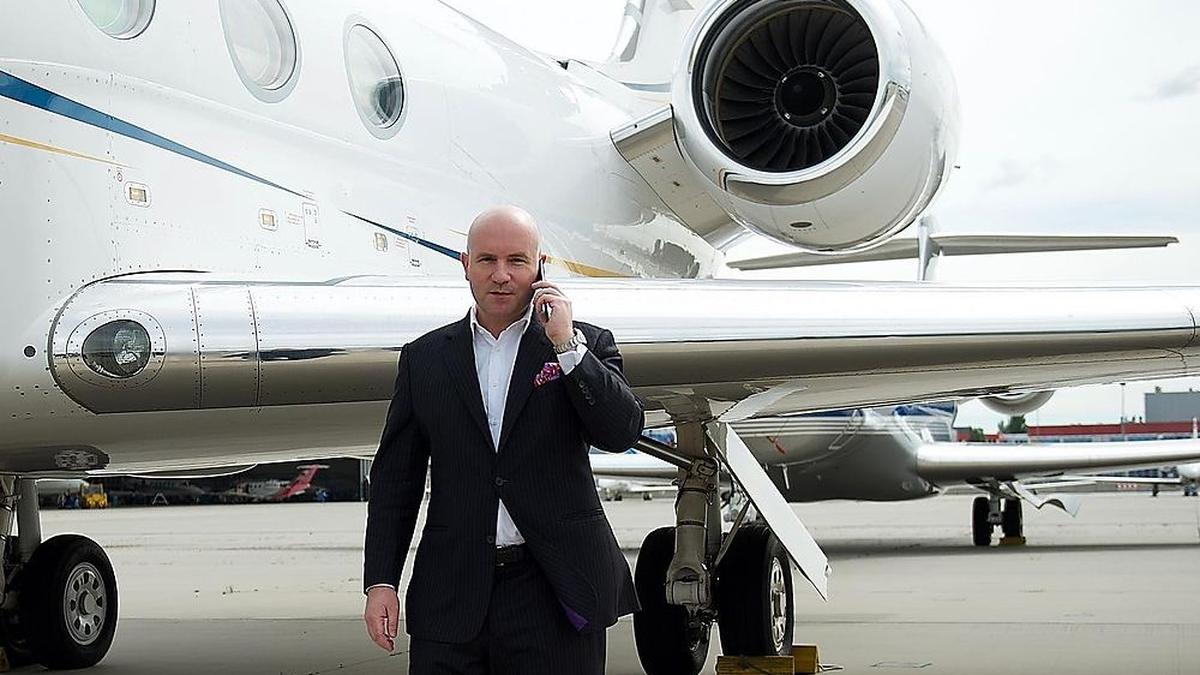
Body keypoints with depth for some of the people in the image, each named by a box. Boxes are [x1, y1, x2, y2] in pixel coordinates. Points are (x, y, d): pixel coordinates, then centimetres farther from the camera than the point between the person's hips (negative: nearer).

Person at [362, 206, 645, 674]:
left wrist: (567, 346, -11)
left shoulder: (585, 345, 7)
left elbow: (622, 433, -7)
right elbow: (395, 478, 10)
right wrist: (380, 582, 3)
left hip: (555, 595, -1)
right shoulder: (423, 358, 10)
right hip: (451, 598, 1)